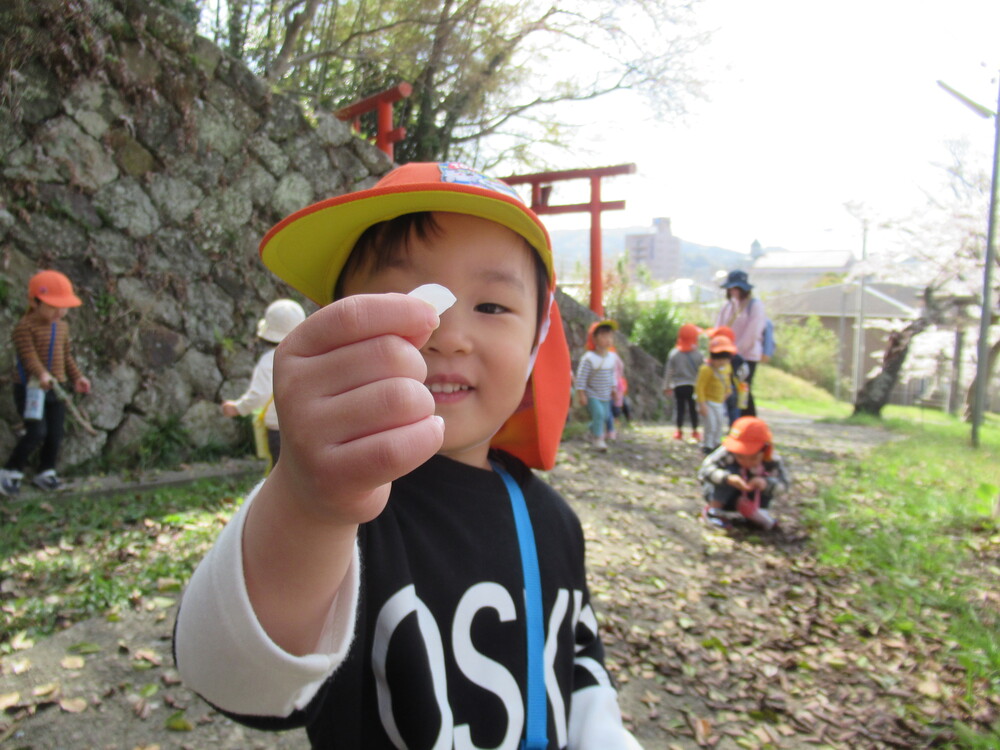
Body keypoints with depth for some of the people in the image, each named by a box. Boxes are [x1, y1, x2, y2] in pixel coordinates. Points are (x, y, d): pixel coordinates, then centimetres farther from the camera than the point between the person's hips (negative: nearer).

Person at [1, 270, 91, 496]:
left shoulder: (62, 326, 10)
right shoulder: (24, 327, -12)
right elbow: (29, 355, -24)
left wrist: (77, 377, 8)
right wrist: (41, 374, -39)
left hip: (56, 387, 7)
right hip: (30, 387, -7)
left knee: (55, 433, 7)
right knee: (36, 432, -12)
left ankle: (45, 471, 23)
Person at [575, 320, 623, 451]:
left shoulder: (612, 357, 1)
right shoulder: (589, 358, -20)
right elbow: (581, 377, -17)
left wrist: (613, 388, 16)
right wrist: (581, 395, -18)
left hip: (606, 396, 6)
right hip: (592, 395, -6)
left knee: (605, 416, 12)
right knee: (598, 413, -19)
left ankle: (593, 430, 39)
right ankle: (598, 439, -5)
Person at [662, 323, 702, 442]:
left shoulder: (673, 354, -5)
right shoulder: (697, 354, -7)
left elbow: (668, 372, -1)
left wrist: (666, 386, 8)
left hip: (678, 386, 1)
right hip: (693, 386, 0)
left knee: (679, 408, 9)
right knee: (693, 408, 9)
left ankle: (679, 431, 13)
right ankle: (695, 431, 17)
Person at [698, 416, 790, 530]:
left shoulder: (772, 461, -24)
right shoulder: (727, 453, -35)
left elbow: (782, 486, -31)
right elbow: (705, 470, -47)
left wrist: (766, 483, -52)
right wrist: (728, 478, -64)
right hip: (722, 496, -3)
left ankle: (753, 512, 6)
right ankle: (713, 510, -12)